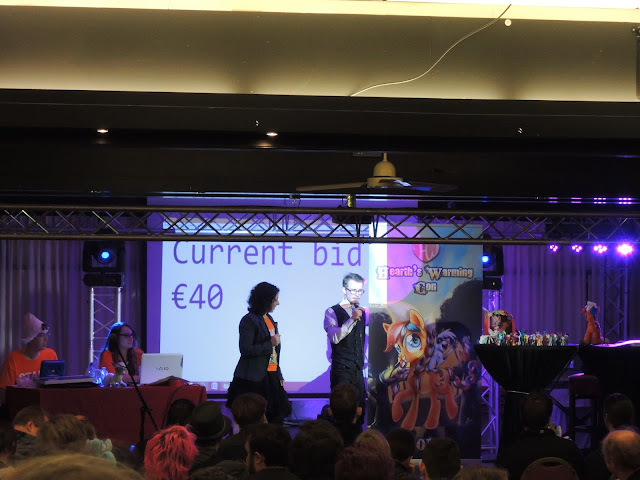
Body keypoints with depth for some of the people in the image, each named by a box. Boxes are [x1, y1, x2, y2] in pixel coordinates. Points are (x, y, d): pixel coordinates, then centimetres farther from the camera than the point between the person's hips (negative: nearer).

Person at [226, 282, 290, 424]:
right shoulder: (249, 320, -10)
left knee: (276, 417, 4)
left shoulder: (269, 319, 16)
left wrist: (279, 375, 18)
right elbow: (246, 350, -18)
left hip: (271, 376, 8)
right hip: (254, 379, -8)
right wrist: (270, 344, -14)